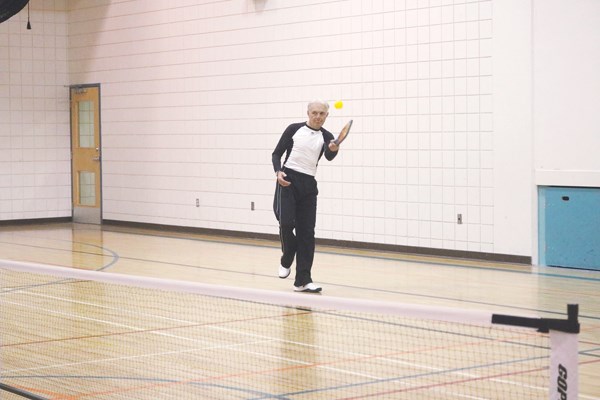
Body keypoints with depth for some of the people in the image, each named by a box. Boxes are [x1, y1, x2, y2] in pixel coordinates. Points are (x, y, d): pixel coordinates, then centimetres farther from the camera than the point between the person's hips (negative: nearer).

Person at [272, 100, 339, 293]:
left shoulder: (326, 136, 4)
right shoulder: (294, 129, 2)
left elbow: (329, 157, -17)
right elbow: (277, 153, 6)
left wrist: (334, 150, -40)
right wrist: (278, 171, -13)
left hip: (308, 185, 2)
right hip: (288, 180, -2)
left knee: (307, 232, 0)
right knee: (286, 222, -18)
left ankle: (303, 280, 4)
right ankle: (286, 261, 12)